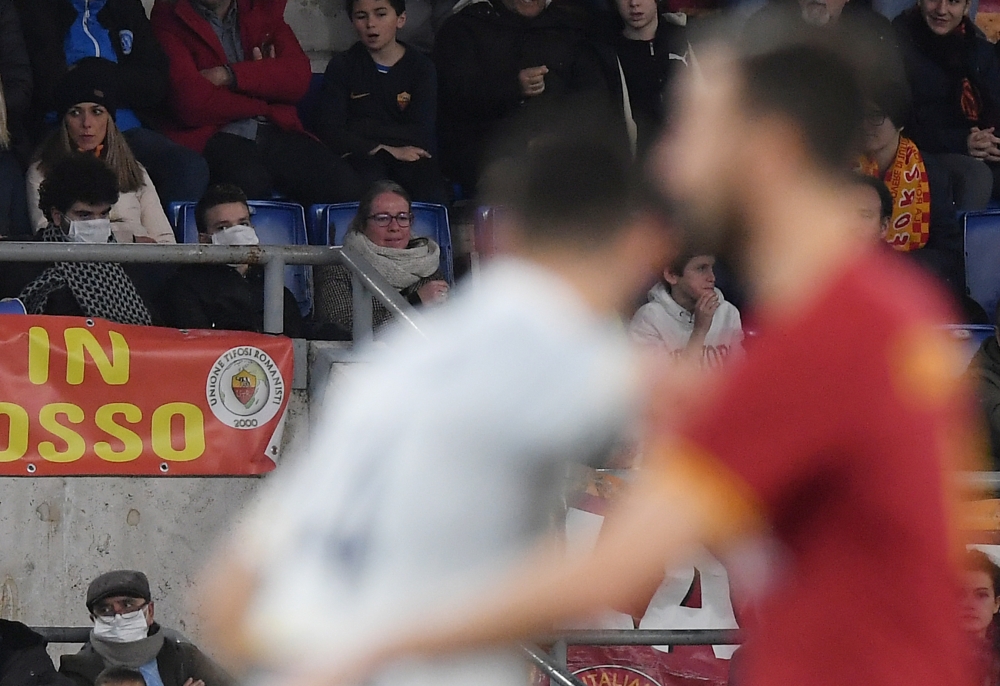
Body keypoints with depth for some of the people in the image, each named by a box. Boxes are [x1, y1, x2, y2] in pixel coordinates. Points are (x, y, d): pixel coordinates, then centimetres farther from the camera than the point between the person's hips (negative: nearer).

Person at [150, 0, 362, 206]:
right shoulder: (169, 18, 3)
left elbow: (299, 76, 3)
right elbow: (192, 104, -9)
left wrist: (228, 75, -8)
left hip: (275, 132, 4)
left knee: (345, 185, -24)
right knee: (249, 183, -39)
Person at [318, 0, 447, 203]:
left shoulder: (421, 67, 10)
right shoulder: (342, 66, 9)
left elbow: (421, 136, -2)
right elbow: (330, 133, -3)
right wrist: (388, 150, -13)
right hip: (362, 159, 0)